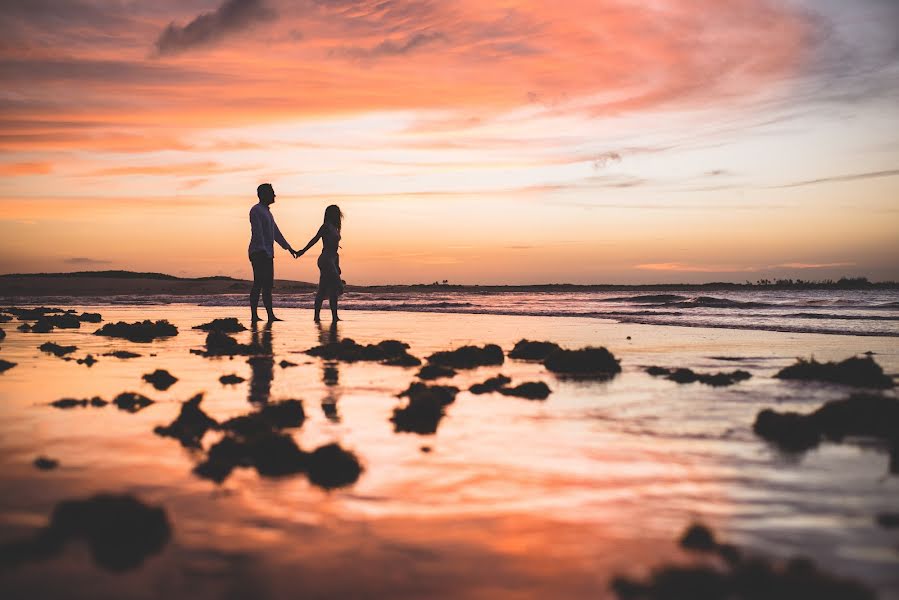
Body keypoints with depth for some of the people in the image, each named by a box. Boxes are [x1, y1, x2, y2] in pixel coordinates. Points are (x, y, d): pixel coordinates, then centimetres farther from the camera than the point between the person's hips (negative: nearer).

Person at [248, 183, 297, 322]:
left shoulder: (267, 211, 21)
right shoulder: (256, 210, -7)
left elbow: (276, 232, 27)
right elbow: (257, 232, -18)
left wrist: (288, 248, 29)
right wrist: (262, 250, -26)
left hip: (267, 254, 9)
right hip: (259, 253, -9)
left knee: (268, 285, 6)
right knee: (258, 284, -11)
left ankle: (271, 315, 6)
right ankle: (254, 315, -11)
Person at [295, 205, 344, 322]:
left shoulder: (335, 228, 19)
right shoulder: (326, 226, -6)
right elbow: (315, 239, -17)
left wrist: (337, 266, 22)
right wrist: (303, 251, -27)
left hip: (331, 260, 9)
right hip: (326, 259, -9)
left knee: (323, 290, 8)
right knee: (334, 288, -11)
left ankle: (317, 316, 11)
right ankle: (334, 316, -11)